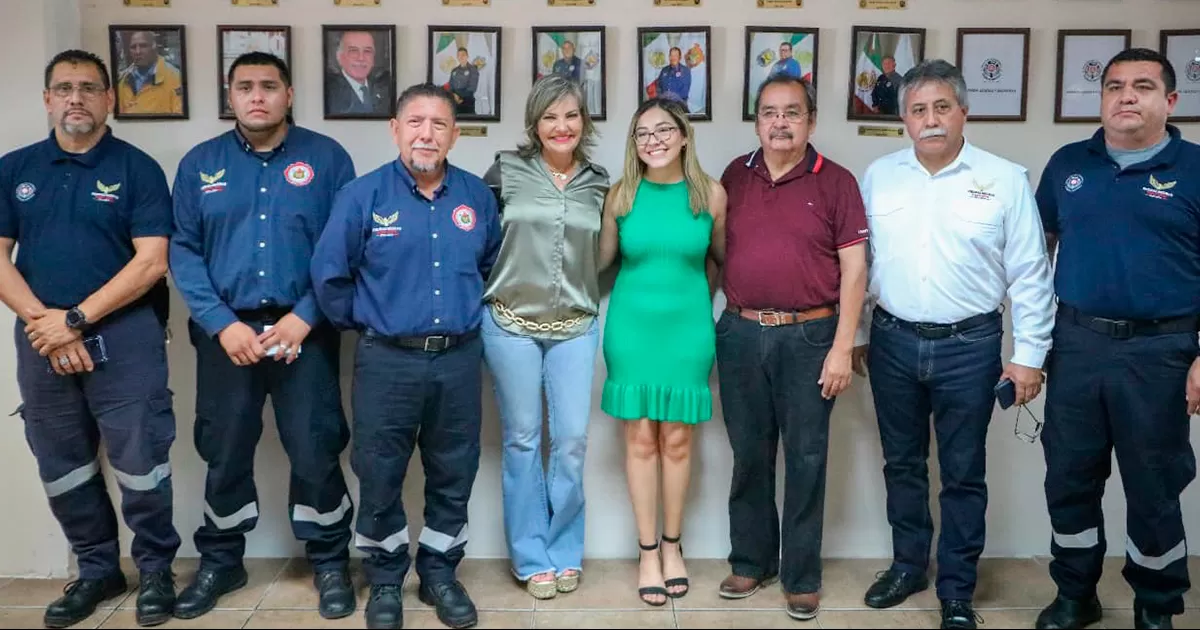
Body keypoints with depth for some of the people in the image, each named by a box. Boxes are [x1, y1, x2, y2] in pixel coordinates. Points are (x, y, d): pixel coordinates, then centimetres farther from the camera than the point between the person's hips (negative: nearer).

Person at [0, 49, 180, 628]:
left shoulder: (137, 168, -2)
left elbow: (151, 261, -10)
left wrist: (77, 319, -13)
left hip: (125, 336, -4)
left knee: (140, 461, -1)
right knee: (61, 467, 12)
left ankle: (156, 570, 18)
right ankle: (97, 569, 29)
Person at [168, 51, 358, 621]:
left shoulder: (327, 158, 0)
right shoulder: (199, 164, 6)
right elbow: (183, 251, 2)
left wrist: (305, 317, -13)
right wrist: (222, 324, -10)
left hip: (305, 331, -2)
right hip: (225, 331, 2)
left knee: (316, 450, 2)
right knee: (224, 451, 12)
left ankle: (330, 563, 21)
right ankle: (220, 562, 31)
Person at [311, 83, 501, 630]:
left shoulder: (477, 196, 3)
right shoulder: (363, 195, -6)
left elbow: (492, 266, 19)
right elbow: (329, 274, -1)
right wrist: (365, 323, 6)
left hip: (459, 359, 3)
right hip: (388, 360, -2)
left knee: (453, 476, 12)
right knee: (379, 477, 8)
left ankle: (440, 573, 31)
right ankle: (384, 581, 27)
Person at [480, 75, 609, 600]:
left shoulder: (598, 183, 5)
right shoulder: (506, 170, -3)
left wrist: (588, 298, 7)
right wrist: (484, 291, 1)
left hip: (575, 327, 2)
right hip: (510, 324, -2)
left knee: (572, 439, 2)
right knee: (522, 439, 6)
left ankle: (565, 550, 20)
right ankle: (532, 558, 18)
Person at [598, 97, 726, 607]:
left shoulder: (711, 193, -4)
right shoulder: (621, 194, -3)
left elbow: (722, 256, 10)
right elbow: (600, 259, 8)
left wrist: (701, 293, 10)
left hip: (687, 326, 0)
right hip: (632, 326, 0)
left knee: (677, 438, 8)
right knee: (640, 438, 5)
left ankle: (672, 545, 26)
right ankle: (648, 552, 18)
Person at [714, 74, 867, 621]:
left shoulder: (835, 182, -2)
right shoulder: (735, 176, 7)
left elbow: (854, 269, -4)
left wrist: (842, 348, -9)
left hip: (809, 336, -2)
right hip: (741, 333, 3)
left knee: (806, 459, 5)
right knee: (749, 455, 12)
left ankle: (802, 577, 18)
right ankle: (750, 561, 28)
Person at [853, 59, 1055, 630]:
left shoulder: (1005, 180, -4)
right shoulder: (878, 176, 3)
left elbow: (1030, 276, -3)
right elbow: (859, 262, 9)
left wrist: (1029, 356, -5)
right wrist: (855, 335, 10)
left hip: (969, 346, -2)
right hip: (893, 342, 3)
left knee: (963, 474, 7)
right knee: (902, 463, 15)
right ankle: (908, 564, 34)